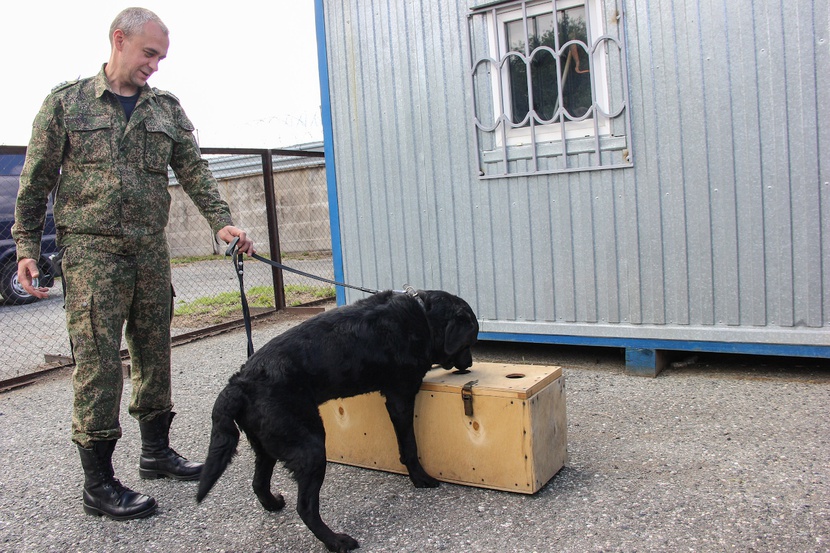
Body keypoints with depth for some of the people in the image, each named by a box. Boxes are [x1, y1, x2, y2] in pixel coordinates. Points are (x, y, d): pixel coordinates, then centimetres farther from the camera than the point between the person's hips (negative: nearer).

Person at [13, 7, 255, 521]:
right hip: (91, 249, -4)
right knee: (99, 361, -6)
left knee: (155, 353, 10)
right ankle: (99, 482, 3)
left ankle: (156, 450, 26)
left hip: (151, 249, 4)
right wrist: (26, 247, 0)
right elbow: (36, 181, 4)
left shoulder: (167, 108, 12)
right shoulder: (67, 101, 4)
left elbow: (194, 169, 3)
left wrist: (222, 221, -12)